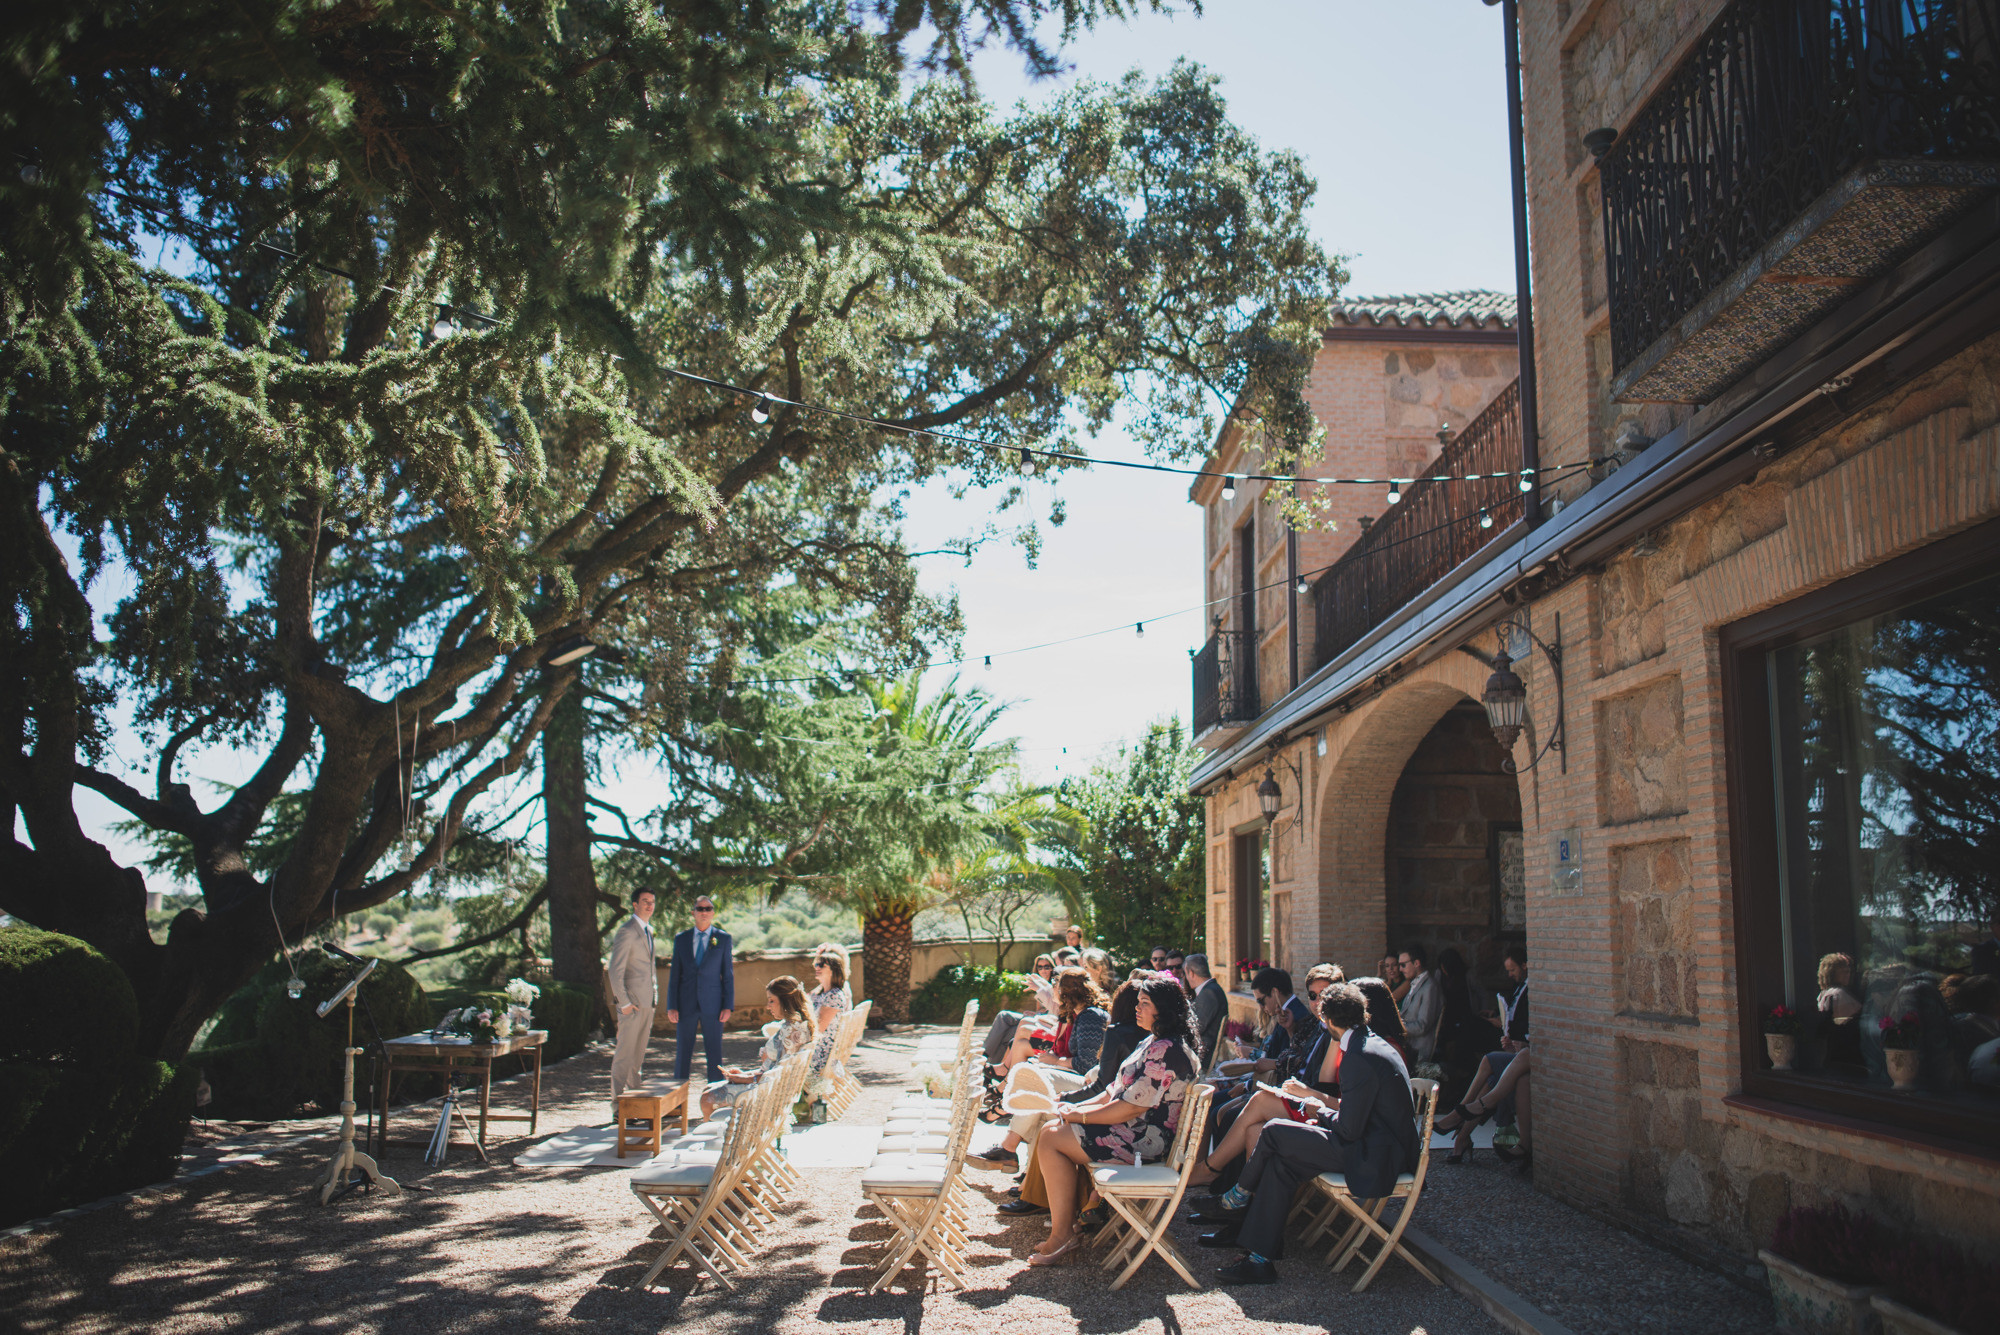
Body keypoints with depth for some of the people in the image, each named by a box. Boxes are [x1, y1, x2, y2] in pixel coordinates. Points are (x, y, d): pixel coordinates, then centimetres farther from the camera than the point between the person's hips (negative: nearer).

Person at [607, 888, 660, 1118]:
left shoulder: (648, 931, 17)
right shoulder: (626, 931, -10)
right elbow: (615, 970, -14)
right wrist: (624, 1002, -16)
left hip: (647, 1002, 8)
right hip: (632, 1002, -8)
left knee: (638, 1055, 12)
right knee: (625, 1054, -5)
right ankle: (618, 1106, -1)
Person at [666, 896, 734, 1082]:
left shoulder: (723, 938, 5)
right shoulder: (681, 939, 8)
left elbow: (728, 974, 4)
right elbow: (674, 975, 8)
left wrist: (728, 1006, -4)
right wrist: (671, 1006, 0)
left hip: (712, 1004, -1)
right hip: (686, 1004, 1)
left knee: (714, 1053, 0)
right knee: (682, 1053, 5)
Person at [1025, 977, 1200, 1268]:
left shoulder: (1167, 1051, -21)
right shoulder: (1155, 1043, 14)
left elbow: (1130, 1108, -23)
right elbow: (1118, 1092, 18)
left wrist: (1080, 1116, -13)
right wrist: (1079, 1107, 5)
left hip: (1145, 1141, -11)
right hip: (1136, 1132, 11)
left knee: (1051, 1138, -13)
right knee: (1052, 1129, 7)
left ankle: (1062, 1234, -7)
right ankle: (1069, 1220, 6)